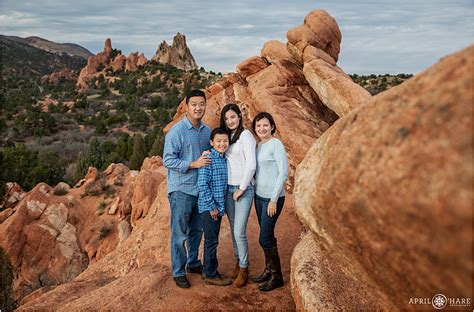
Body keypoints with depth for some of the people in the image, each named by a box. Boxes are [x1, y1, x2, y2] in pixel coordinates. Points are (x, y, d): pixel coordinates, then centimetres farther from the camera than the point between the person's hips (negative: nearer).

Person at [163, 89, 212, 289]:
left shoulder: (207, 131, 7)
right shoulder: (176, 132, -13)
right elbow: (168, 161, -17)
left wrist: (212, 160, 1)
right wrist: (194, 164, -22)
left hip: (201, 189, 7)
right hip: (181, 190, -6)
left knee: (197, 230, 19)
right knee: (179, 233, 3)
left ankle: (193, 263, 37)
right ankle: (178, 272, 17)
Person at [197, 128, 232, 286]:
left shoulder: (224, 159, 9)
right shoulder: (209, 159, -16)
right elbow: (202, 184, -21)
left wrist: (219, 206, 12)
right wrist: (211, 207, -18)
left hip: (218, 207, 8)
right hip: (208, 207, -8)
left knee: (213, 240, 17)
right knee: (211, 241, 2)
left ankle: (209, 271, 31)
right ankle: (211, 275, 15)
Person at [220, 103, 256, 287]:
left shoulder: (245, 135, -9)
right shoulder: (228, 137, 13)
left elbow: (251, 165, -16)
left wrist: (241, 189, -13)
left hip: (243, 189, -7)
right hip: (228, 189, 7)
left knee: (239, 232, -5)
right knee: (234, 230, 14)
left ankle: (244, 269, 12)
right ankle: (238, 262, 31)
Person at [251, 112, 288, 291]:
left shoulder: (276, 145, -12)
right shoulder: (259, 145, 11)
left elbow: (283, 173, -15)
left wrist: (274, 199, -17)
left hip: (272, 198, -7)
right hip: (259, 196, 7)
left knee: (265, 238, -4)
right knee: (267, 236, 14)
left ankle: (277, 277, 12)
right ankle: (269, 270, 28)